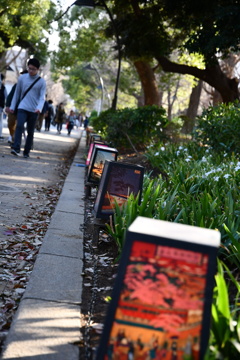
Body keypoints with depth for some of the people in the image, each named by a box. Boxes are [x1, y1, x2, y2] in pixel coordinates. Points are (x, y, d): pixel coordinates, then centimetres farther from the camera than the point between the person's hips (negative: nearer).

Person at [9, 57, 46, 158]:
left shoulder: (41, 81, 0)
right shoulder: (22, 78, 5)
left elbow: (42, 97, -6)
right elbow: (17, 93, 11)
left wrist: (39, 108, -23)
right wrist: (12, 106, 9)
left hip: (33, 110, 0)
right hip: (22, 107, 0)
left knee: (30, 131, 5)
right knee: (19, 126, -20)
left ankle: (26, 152, 12)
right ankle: (16, 148, -26)